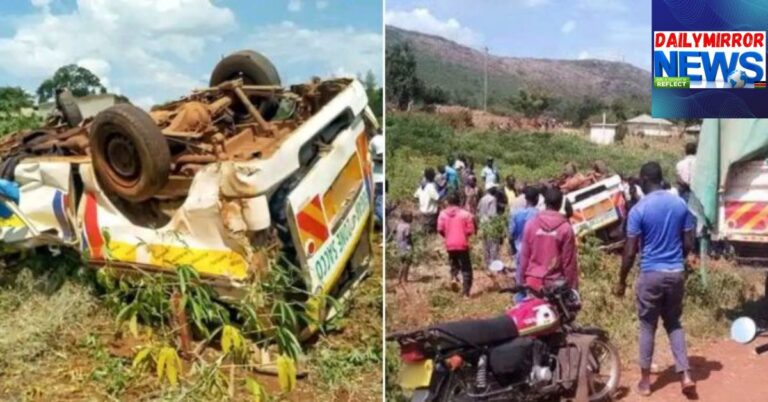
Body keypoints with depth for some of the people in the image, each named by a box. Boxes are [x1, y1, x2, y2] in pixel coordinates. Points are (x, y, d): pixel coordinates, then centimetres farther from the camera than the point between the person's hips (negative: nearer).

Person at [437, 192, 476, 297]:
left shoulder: (443, 214, -1)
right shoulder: (465, 214, -6)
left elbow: (440, 229, -5)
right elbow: (470, 230, -8)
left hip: (450, 245, 3)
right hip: (462, 245, -2)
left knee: (454, 263, 27)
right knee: (466, 269, 6)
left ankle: (454, 276, 0)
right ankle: (466, 292, 0)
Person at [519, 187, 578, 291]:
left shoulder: (531, 224, -3)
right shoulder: (566, 228, -10)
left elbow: (524, 255, 2)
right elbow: (569, 261, -7)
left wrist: (523, 277, 13)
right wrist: (573, 286, 1)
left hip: (533, 281, 3)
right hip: (555, 283, -2)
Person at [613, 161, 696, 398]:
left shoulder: (639, 210, -12)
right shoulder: (680, 204, 2)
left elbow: (630, 252, -11)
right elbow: (688, 244, 6)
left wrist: (621, 281, -1)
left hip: (651, 274, -4)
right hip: (676, 273, 4)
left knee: (648, 327, 7)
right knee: (674, 323, 18)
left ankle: (645, 380, 15)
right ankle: (685, 376, 10)